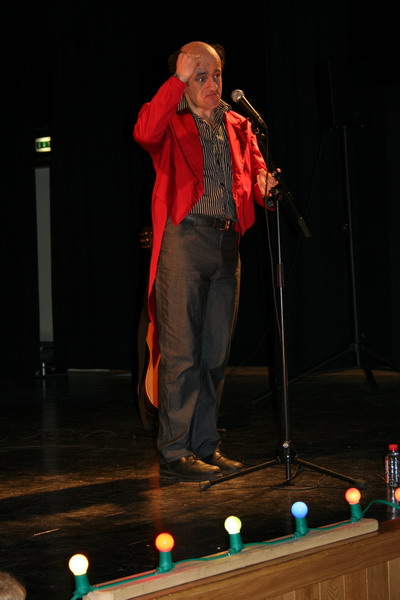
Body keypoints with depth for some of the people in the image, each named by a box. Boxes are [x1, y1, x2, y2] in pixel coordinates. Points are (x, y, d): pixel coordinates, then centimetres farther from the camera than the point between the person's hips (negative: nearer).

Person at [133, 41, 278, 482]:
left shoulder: (237, 125, 21)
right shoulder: (172, 121, 4)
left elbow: (254, 171, 19)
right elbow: (144, 133, -19)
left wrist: (263, 183, -5)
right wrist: (177, 81, -16)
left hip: (226, 244, 6)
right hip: (183, 239, -6)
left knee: (216, 353, 9)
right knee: (180, 352, -7)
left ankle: (205, 445, 17)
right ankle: (174, 451, -2)